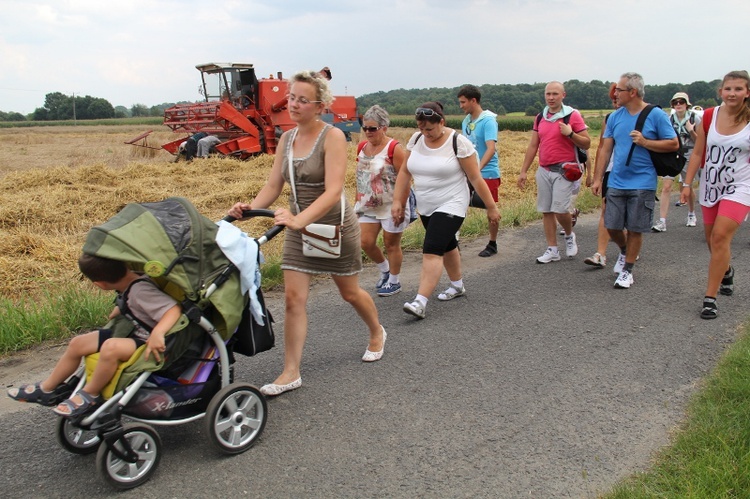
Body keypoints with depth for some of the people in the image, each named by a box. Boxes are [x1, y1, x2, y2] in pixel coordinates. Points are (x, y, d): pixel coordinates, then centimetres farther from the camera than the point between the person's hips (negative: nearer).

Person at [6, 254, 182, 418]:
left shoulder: (141, 291, -29)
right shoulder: (129, 284, -3)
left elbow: (175, 308, -39)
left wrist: (157, 333, -50)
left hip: (148, 346, -10)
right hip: (131, 332, 10)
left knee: (111, 347, -36)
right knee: (78, 343, 10)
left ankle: (90, 396, -9)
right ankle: (47, 389, 29)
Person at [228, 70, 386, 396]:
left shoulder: (332, 136, -16)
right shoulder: (287, 139, 3)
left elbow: (333, 191, -28)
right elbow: (273, 186, 0)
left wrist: (300, 219, -41)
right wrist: (251, 207, -20)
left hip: (335, 226, -5)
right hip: (298, 227, 5)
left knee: (349, 292, 14)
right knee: (293, 298, -3)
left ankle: (377, 332, 44)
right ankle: (291, 373, 5)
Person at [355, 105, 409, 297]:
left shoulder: (394, 148, -15)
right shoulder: (363, 146, 6)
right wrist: (358, 201, 15)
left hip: (390, 206, -6)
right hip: (368, 206, 7)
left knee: (391, 244, 6)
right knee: (366, 243, 5)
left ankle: (394, 282, 24)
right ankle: (385, 270, 31)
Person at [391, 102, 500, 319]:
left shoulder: (458, 142, -15)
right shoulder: (416, 139, 0)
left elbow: (476, 178, -13)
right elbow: (405, 172, 7)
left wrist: (491, 207, -9)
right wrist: (397, 201, 2)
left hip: (451, 206, -6)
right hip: (426, 207, 7)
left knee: (432, 251, -16)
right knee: (446, 245, 21)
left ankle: (420, 302, -19)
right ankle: (457, 286, 40)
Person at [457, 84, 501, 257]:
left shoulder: (488, 121, -15)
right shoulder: (466, 121, 7)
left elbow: (491, 148, -27)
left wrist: (478, 169, -39)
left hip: (487, 173, -6)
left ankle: (492, 244, 20)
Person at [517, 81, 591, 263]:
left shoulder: (573, 115, -4)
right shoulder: (540, 118, 12)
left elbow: (586, 143, -3)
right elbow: (533, 146, 14)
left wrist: (570, 134, -19)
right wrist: (523, 171, 10)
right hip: (544, 171, 5)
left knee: (560, 209, -13)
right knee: (546, 211, 5)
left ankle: (569, 236, 18)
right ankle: (552, 250, 14)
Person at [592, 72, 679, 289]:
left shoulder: (656, 115, -6)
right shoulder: (615, 117, 6)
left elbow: (673, 144, -5)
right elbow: (605, 149, 7)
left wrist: (645, 142, -18)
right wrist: (597, 179, 3)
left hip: (642, 184, -4)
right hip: (616, 182, 4)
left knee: (635, 229, 3)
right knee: (611, 226, 7)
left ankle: (627, 270, 17)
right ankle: (624, 251, 37)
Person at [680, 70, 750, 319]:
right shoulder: (709, 117, 0)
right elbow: (698, 153, 5)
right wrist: (687, 183, 1)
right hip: (711, 185, 4)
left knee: (721, 236, -17)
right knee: (712, 239, 14)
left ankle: (710, 298, -9)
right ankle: (726, 270, 48)